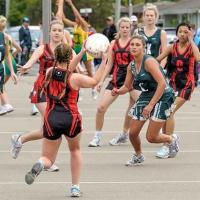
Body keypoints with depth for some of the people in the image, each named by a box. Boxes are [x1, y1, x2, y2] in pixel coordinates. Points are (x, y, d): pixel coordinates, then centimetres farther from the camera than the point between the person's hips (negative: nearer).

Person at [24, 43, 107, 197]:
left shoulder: (49, 73, 1)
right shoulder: (75, 78, -7)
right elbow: (95, 81, 12)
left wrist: (82, 52, 21)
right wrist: (104, 62, 20)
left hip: (51, 120, 1)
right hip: (71, 119, -1)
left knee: (48, 158, 12)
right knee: (75, 150, 29)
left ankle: (39, 165, -27)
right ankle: (75, 188, 23)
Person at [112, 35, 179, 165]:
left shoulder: (149, 61, -20)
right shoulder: (131, 66, 4)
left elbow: (162, 83, -26)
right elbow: (127, 87, 15)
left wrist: (151, 105, -26)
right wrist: (118, 91, -9)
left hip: (163, 97, -7)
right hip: (146, 96, 7)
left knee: (151, 137, -9)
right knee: (133, 133, 3)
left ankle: (172, 140, 23)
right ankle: (138, 156, 32)